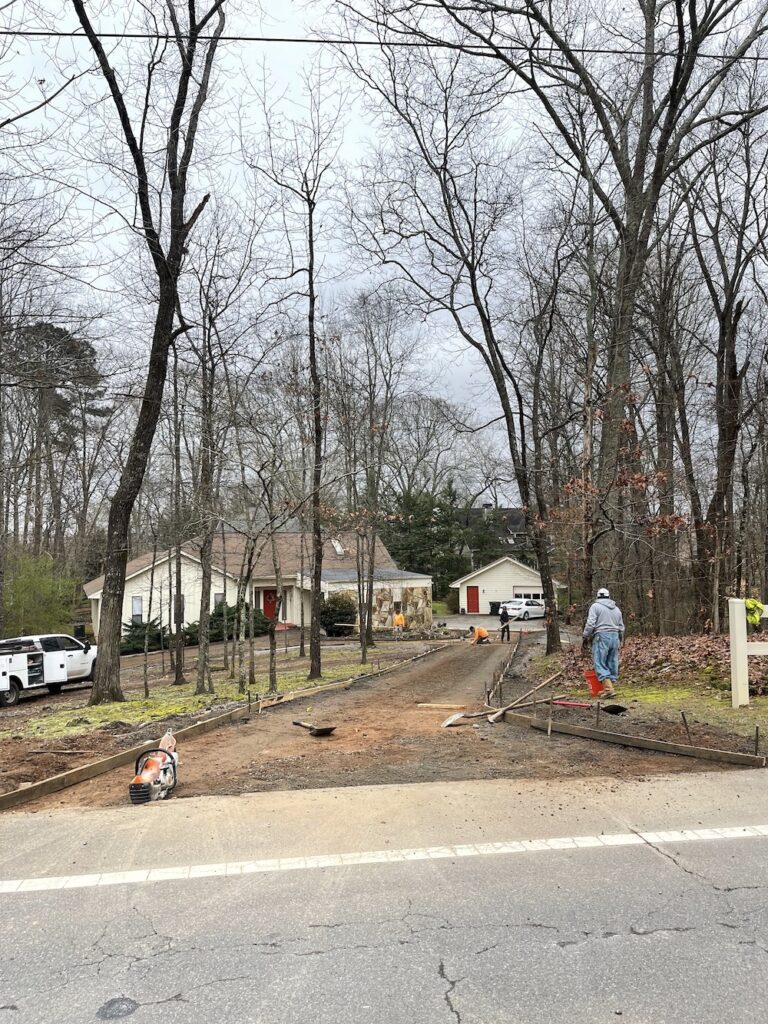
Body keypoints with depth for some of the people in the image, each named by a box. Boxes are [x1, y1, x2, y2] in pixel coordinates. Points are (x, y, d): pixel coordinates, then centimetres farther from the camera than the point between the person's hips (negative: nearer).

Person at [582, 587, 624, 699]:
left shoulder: (595, 606, -2)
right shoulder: (616, 608, 18)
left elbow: (590, 624, -10)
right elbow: (621, 627, 20)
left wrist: (586, 638, -3)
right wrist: (620, 641, 30)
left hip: (601, 637, -6)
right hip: (615, 637, 6)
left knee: (600, 664, -6)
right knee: (612, 664, 10)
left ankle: (609, 688, -17)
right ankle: (611, 686, 12)